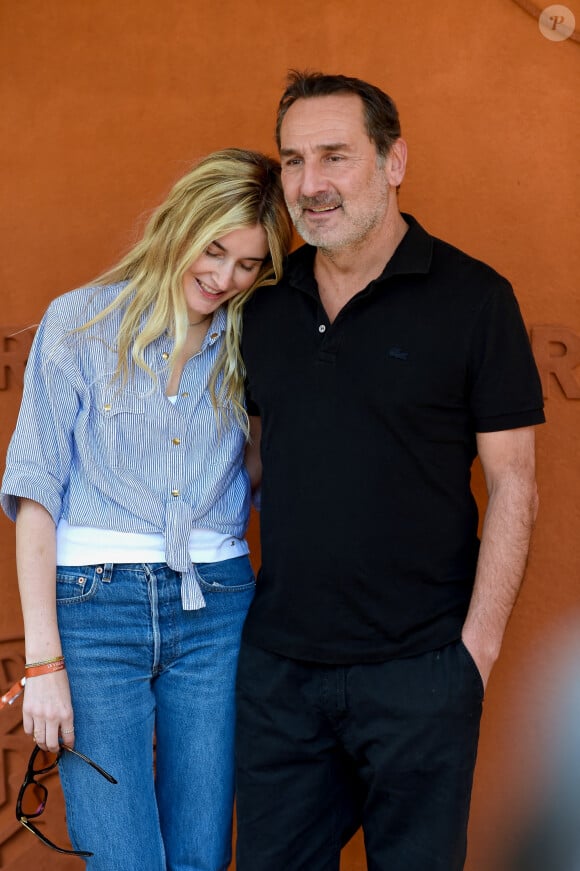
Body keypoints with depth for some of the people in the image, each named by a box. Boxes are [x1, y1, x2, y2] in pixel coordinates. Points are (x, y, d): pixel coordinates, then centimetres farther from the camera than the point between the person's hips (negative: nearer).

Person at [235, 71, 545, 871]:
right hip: (277, 662, 4)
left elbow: (513, 485, -7)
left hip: (417, 670, -4)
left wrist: (478, 645, -11)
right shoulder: (266, 305, 7)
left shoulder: (471, 297, -7)